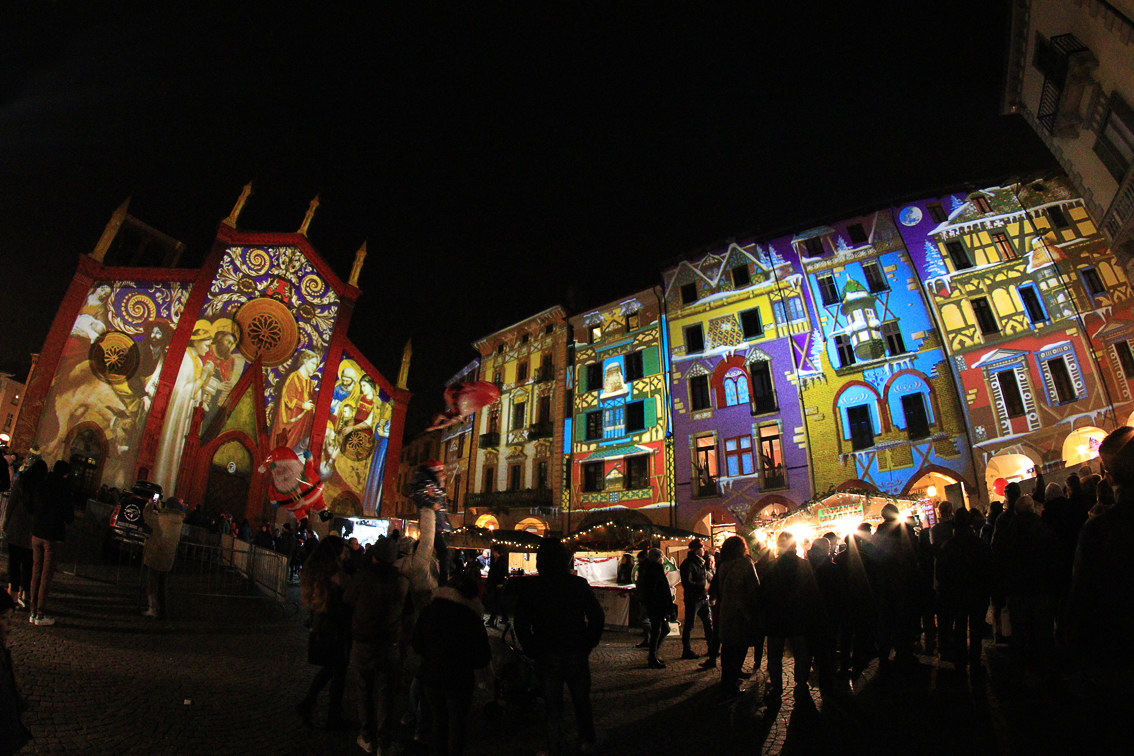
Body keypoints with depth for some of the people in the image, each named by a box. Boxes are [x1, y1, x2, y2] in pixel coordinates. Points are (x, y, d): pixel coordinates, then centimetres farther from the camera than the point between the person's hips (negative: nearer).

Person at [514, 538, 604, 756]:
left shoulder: (531, 587, -9)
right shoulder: (579, 584, -11)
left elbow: (521, 623, -6)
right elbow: (597, 617, -6)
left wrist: (531, 650, 4)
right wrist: (587, 645, 6)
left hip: (546, 656, 0)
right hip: (576, 654, 0)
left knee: (552, 705, 14)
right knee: (581, 700, 21)